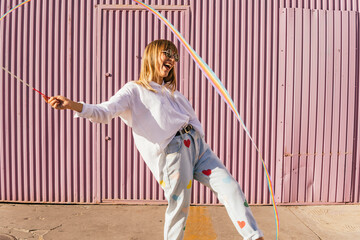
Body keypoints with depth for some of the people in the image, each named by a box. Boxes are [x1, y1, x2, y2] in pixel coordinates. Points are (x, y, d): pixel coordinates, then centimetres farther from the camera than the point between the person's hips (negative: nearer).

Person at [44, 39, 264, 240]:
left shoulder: (174, 93, 26)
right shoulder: (135, 90, 5)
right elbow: (105, 112, -10)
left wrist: (197, 140, 12)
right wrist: (73, 105, -25)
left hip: (197, 144, 7)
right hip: (173, 151, -6)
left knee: (230, 186, 3)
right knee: (179, 207, 1)